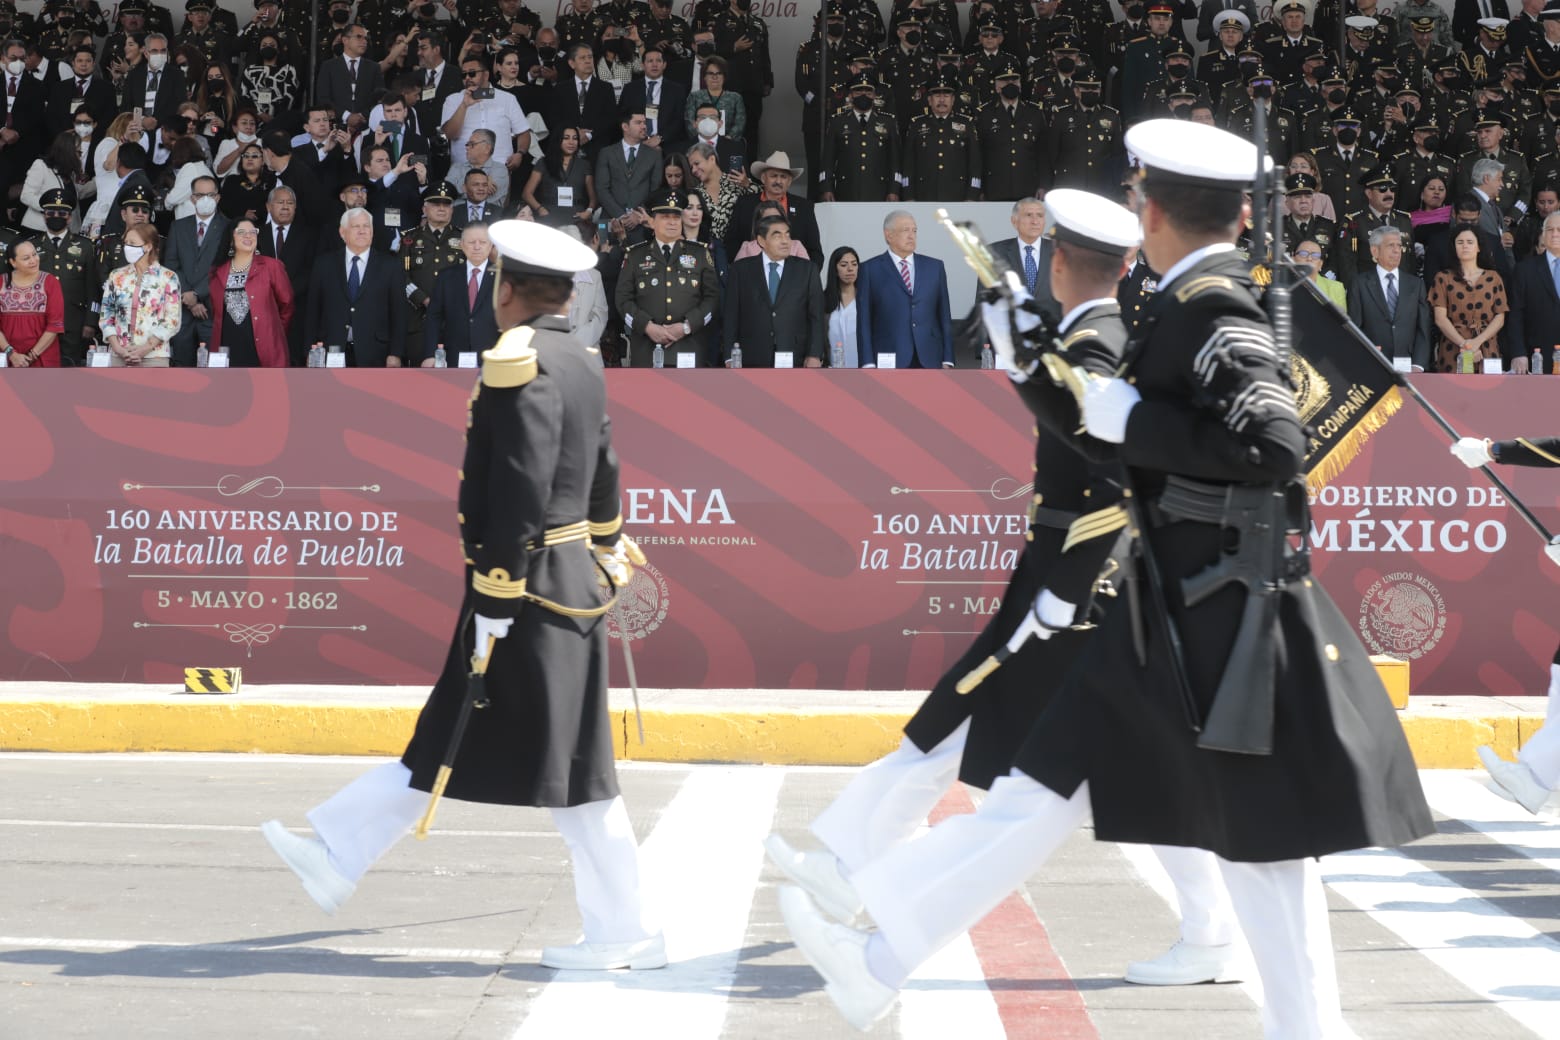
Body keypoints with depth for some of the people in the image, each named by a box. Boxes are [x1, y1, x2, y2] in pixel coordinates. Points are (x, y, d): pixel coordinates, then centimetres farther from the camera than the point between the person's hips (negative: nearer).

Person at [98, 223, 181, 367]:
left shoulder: (168, 278, 0)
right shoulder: (116, 277, 10)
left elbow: (173, 320, -4)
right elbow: (105, 316, 9)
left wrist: (146, 347, -12)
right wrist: (117, 347, -6)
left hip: (154, 356, -3)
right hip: (119, 357, 3)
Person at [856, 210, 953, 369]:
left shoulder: (934, 267, 14)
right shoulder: (870, 270, 6)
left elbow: (944, 315, 12)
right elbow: (863, 320, 2)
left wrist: (947, 361, 5)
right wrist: (868, 364, -6)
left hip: (929, 360, 3)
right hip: (888, 360, -2)